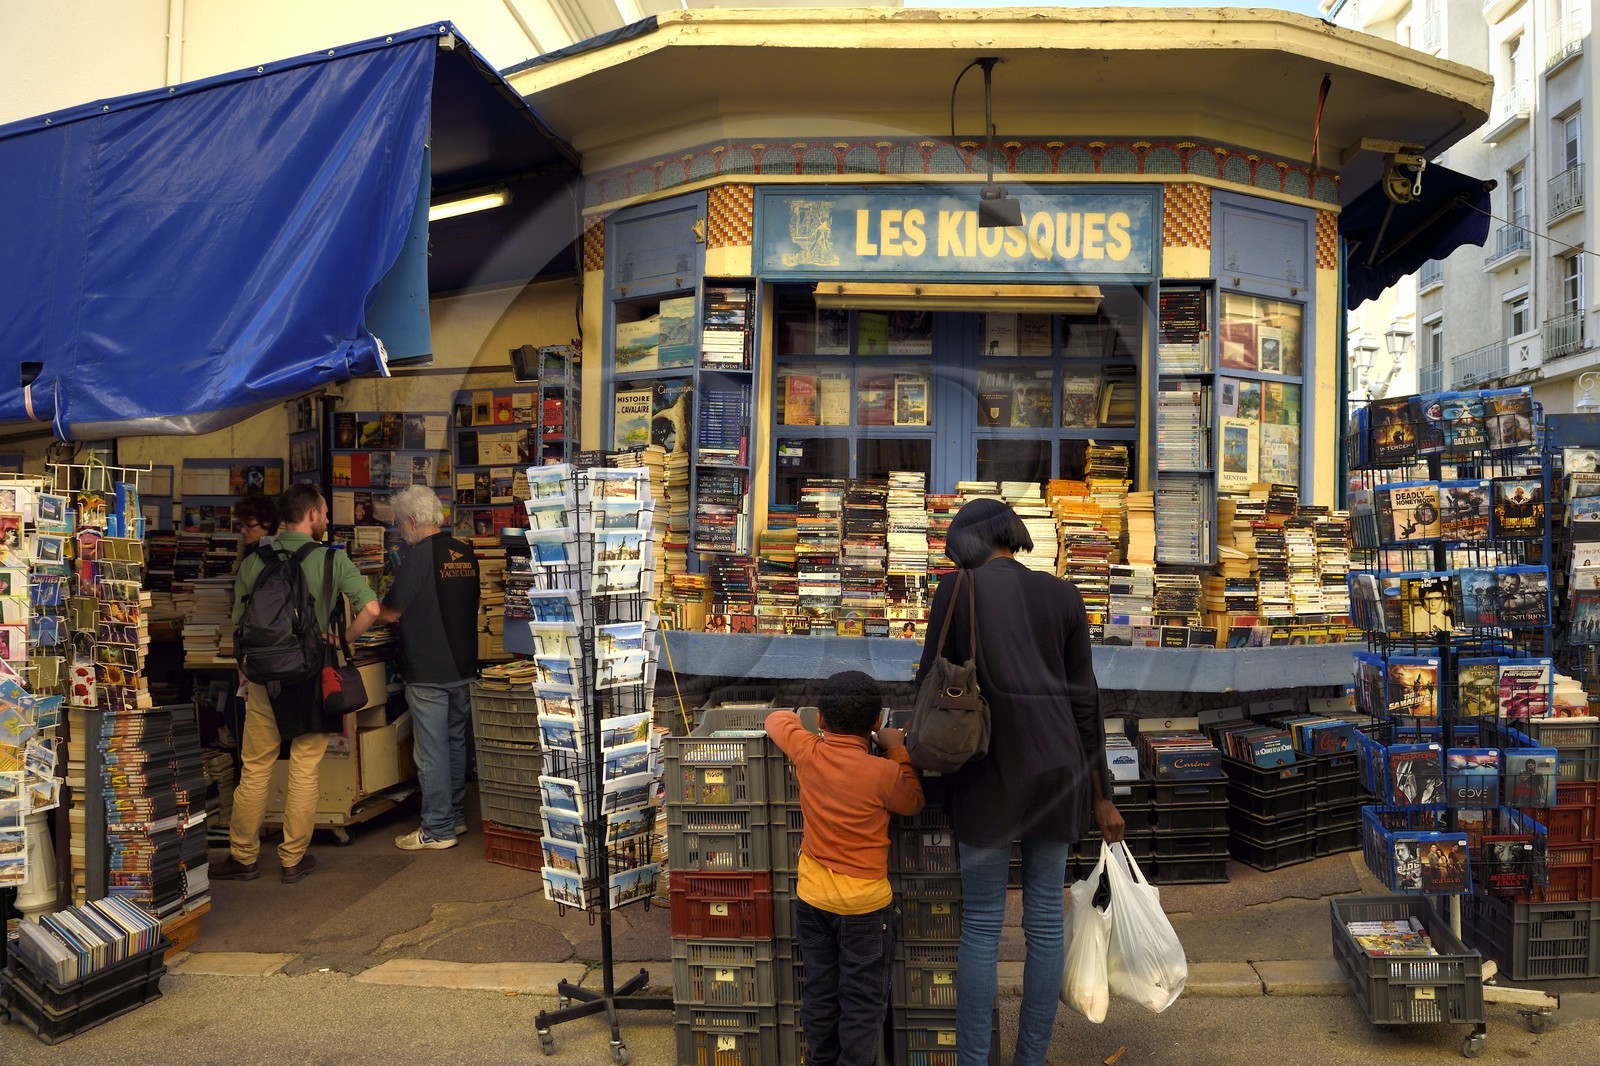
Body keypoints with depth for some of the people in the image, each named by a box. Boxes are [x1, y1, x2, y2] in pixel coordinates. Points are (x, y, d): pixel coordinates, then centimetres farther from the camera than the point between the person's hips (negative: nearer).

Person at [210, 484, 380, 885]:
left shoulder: (254, 561, 1)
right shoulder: (331, 559, -7)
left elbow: (238, 623, 4)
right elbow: (370, 608, -15)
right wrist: (340, 642, 0)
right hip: (312, 676, -2)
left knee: (254, 770, 12)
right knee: (305, 772, 8)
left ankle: (243, 857, 23)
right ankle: (293, 859, 17)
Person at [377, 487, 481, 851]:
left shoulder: (421, 554, -15)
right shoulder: (465, 552, 7)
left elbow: (391, 612, -12)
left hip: (428, 673, -8)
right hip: (463, 667, 8)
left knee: (431, 751, 0)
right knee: (456, 744, 17)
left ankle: (437, 830, 7)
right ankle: (455, 816, 27)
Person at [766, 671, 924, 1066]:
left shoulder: (807, 753, -11)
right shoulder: (884, 772, -20)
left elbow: (777, 719, 8)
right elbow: (913, 802, 0)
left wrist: (791, 714, 26)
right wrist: (898, 750, 2)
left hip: (812, 896, 4)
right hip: (865, 902, -4)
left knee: (819, 993, 18)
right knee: (863, 1000, 9)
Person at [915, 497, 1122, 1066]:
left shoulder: (956, 591, -5)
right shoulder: (1063, 596, 3)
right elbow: (1084, 700, 4)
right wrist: (1100, 795, 10)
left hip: (989, 769, -3)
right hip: (1057, 764, 3)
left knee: (981, 922, 7)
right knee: (1045, 918, 13)